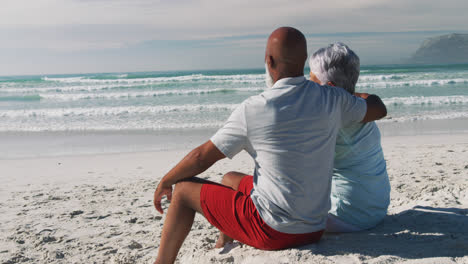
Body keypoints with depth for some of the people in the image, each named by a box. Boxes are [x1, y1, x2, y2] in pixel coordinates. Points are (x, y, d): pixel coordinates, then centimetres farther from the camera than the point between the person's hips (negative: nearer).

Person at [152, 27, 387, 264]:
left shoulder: (252, 110, -18)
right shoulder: (332, 100, -6)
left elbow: (202, 157, -7)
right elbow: (379, 109, 14)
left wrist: (165, 182, 10)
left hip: (271, 231, -6)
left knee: (184, 189, 10)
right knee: (230, 179, 28)